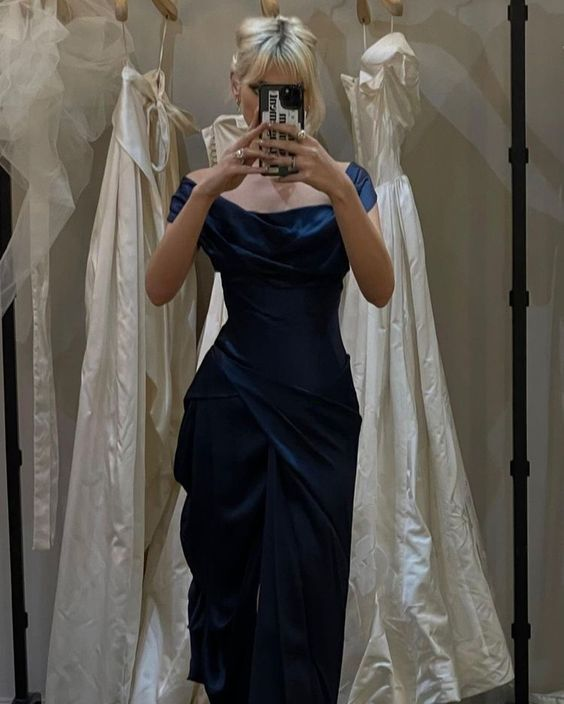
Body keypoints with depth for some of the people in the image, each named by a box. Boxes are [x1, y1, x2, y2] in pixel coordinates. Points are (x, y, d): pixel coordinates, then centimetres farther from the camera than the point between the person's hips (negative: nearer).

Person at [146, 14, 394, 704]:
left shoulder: (344, 179, 3)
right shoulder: (209, 183, 3)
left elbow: (380, 290, -12)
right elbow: (158, 288, -11)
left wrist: (339, 190, -24)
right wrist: (208, 190, -22)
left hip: (320, 406, 0)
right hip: (232, 400, 1)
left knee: (306, 586, 0)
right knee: (224, 570, 11)